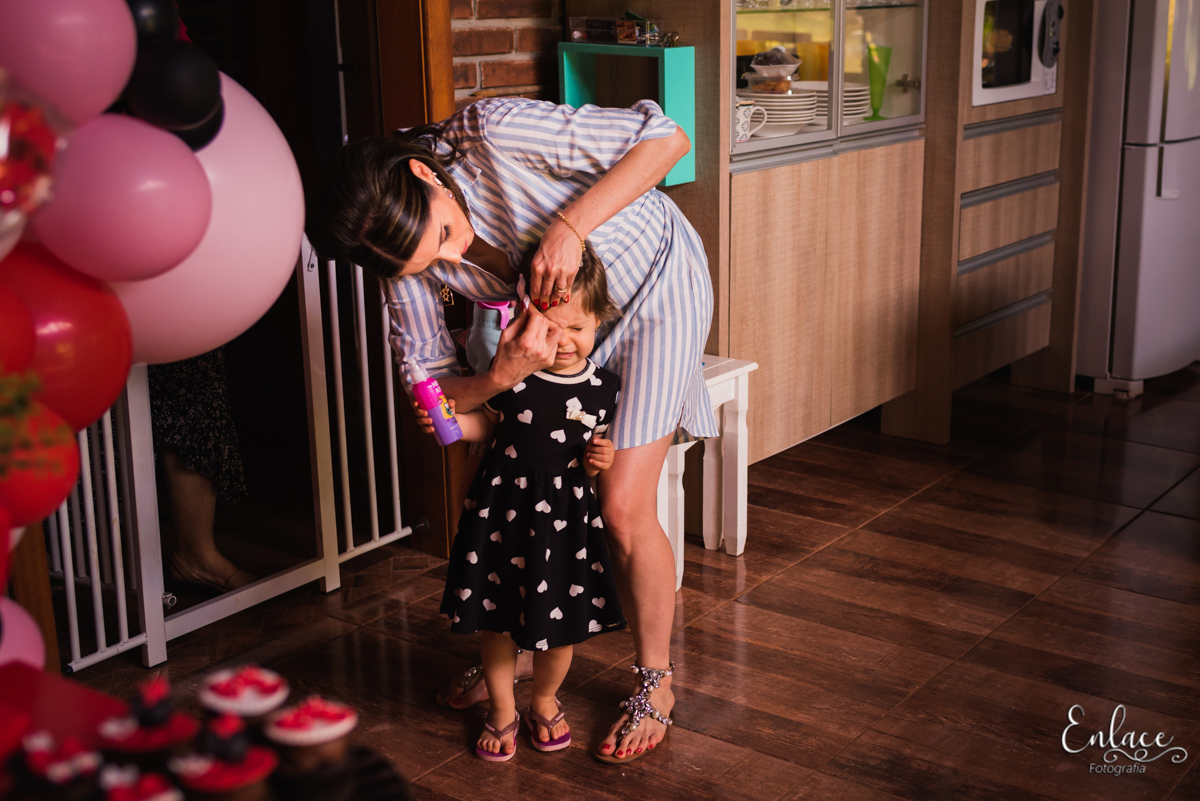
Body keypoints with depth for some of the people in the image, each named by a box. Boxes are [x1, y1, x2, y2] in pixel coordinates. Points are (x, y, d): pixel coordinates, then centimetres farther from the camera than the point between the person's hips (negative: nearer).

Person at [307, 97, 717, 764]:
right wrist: (503, 376, -34)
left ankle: (655, 685, 13)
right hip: (562, 312, 5)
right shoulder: (411, 256, -19)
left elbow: (666, 137, -30)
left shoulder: (493, 133, -34)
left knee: (623, 509, -9)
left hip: (656, 285, -5)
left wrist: (569, 225, -40)